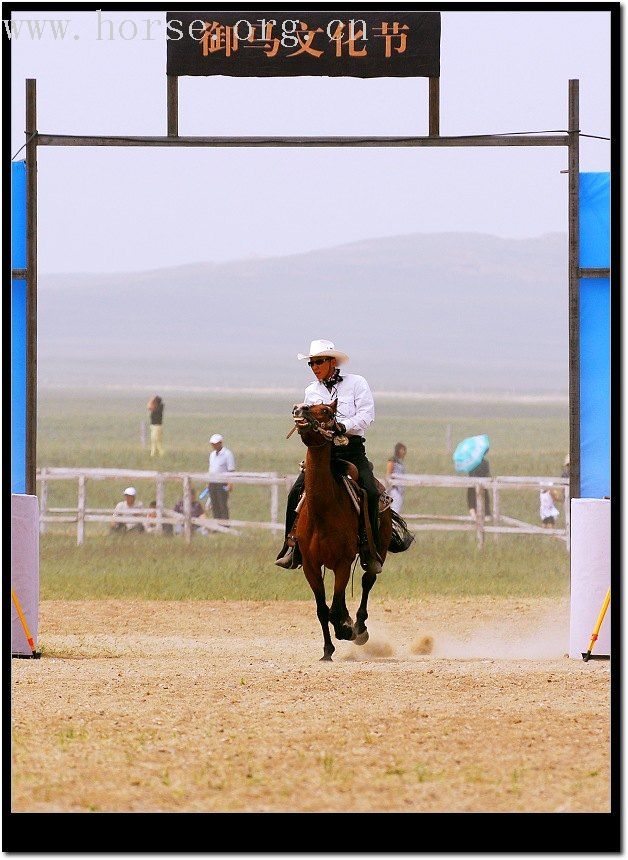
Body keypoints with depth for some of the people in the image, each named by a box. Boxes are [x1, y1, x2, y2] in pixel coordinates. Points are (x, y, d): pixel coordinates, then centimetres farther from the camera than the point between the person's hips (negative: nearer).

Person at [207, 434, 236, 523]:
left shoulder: (227, 454, -9)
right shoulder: (212, 454, 15)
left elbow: (231, 471, -12)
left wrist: (230, 484, -19)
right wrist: (208, 483, 17)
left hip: (222, 484, -7)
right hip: (212, 483, 7)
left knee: (223, 506, -7)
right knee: (214, 506, 8)